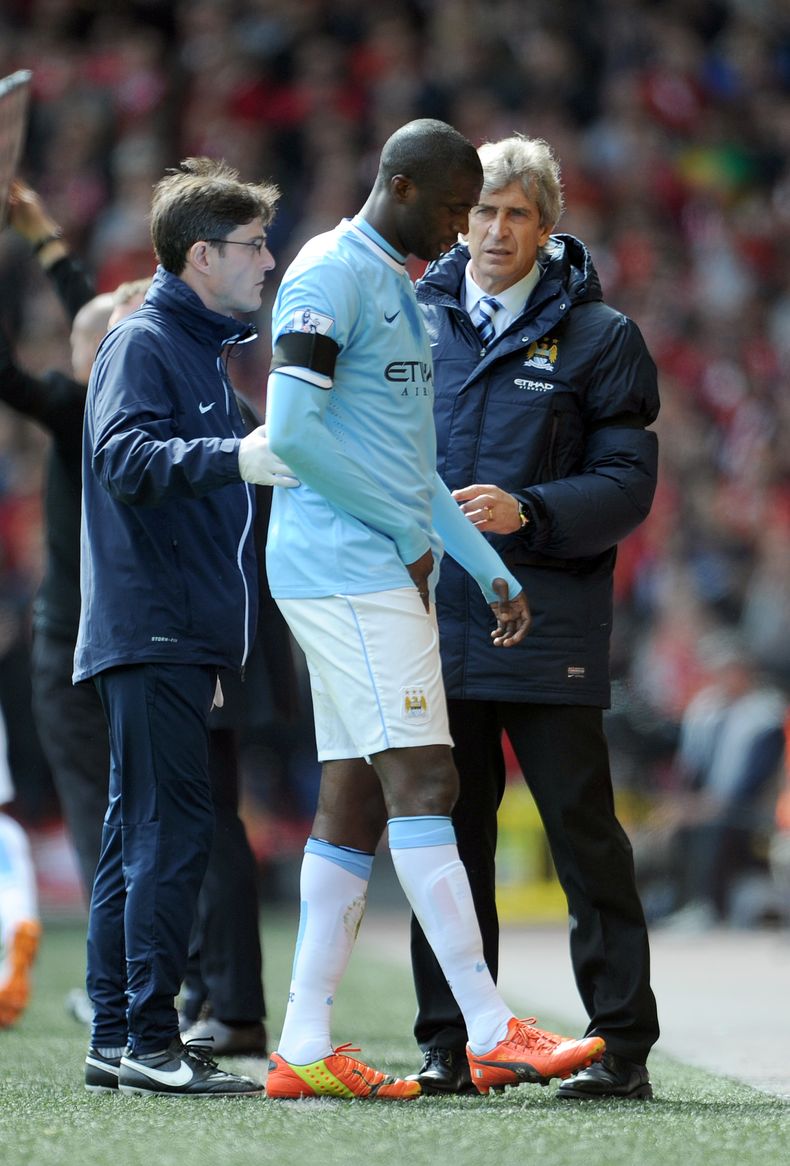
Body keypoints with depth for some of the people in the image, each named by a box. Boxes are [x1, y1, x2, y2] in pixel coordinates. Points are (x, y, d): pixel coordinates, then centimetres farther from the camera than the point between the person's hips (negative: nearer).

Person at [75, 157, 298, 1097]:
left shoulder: (200, 350, 23)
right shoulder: (141, 343, -7)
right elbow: (124, 456, -23)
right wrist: (234, 458, -38)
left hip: (179, 639, 10)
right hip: (148, 633, -10)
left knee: (139, 836, 9)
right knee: (171, 830, -12)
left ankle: (117, 1040, 11)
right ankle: (148, 1041, -13)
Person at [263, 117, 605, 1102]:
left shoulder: (400, 289, 22)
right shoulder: (330, 275, -9)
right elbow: (294, 431, -18)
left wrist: (491, 569, 19)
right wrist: (408, 532, -11)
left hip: (392, 573, 10)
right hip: (347, 569, -10)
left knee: (355, 800, 6)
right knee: (421, 781, -13)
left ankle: (304, 1048, 6)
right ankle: (492, 1034, -15)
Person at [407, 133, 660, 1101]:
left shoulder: (598, 337, 2)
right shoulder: (414, 322, 11)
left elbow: (626, 484, -4)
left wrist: (529, 512, -18)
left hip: (548, 620, -3)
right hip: (435, 620, 3)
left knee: (583, 832, -2)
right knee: (448, 837, 7)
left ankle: (621, 1046, 2)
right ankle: (448, 1043, 14)